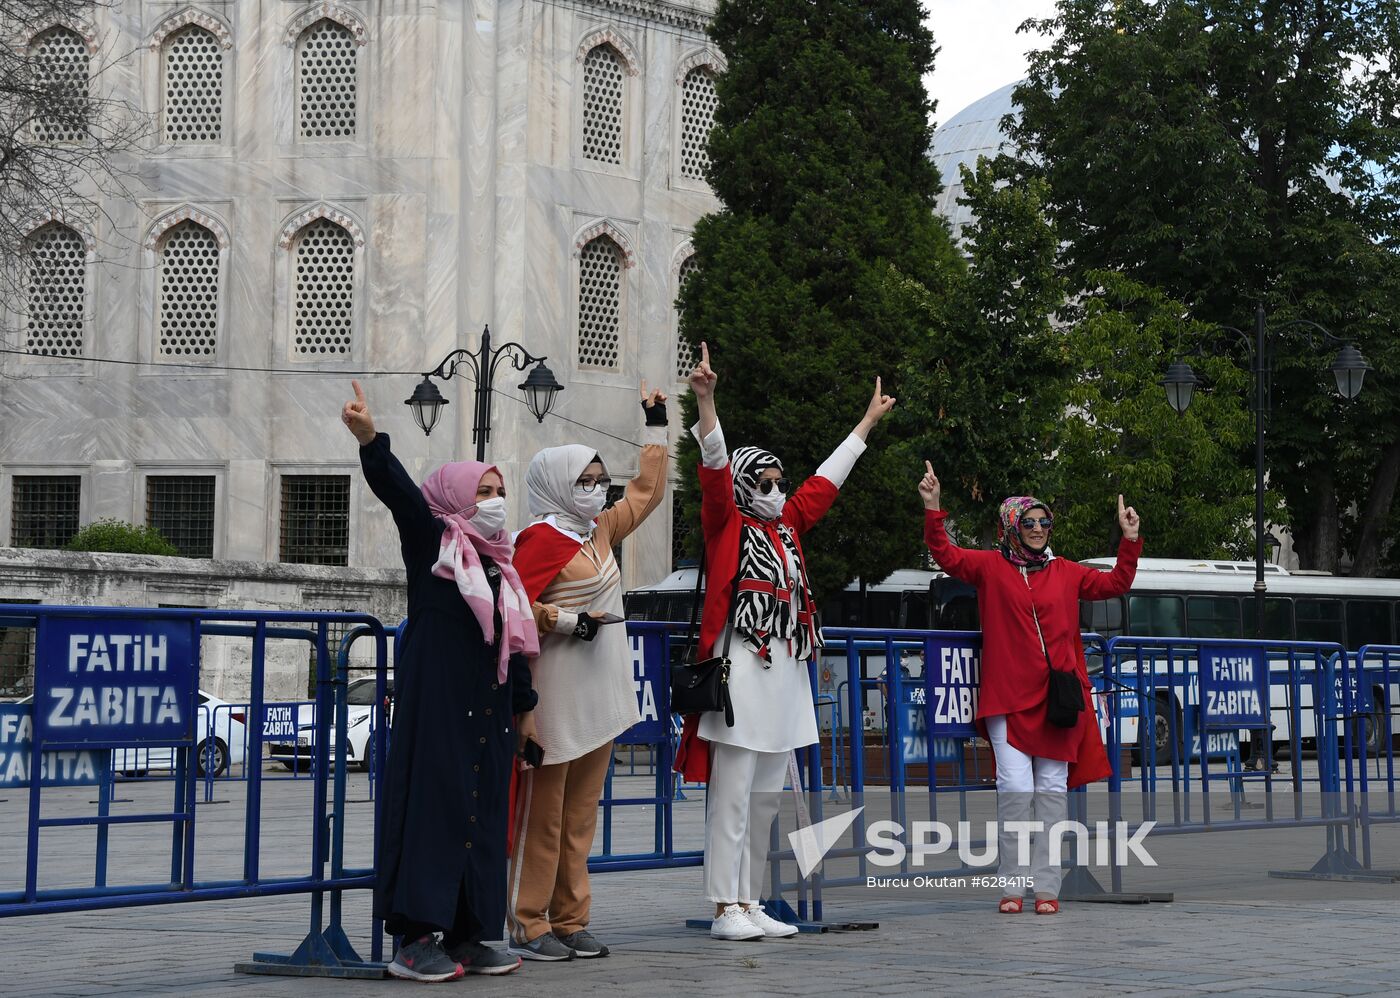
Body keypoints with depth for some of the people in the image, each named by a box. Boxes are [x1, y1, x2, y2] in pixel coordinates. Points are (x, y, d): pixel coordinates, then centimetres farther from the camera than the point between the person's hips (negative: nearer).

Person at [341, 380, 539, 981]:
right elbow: (398, 491, -15)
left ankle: (466, 935, 12)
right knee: (432, 805, -9)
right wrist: (370, 441, -31)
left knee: (483, 814, 6)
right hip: (435, 703, -7)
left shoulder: (501, 569, 19)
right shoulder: (431, 541, 2)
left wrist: (523, 707, 19)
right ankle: (415, 937, -8)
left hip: (488, 712, 7)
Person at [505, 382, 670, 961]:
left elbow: (646, 491, 28)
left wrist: (656, 427, 28)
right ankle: (528, 928, 1)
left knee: (581, 814, 10)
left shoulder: (600, 532, 15)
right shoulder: (541, 538, -9)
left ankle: (569, 922, 15)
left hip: (600, 696, 8)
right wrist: (571, 620, -17)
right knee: (542, 811, -4)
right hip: (557, 693, -8)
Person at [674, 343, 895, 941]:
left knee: (766, 795, 10)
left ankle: (750, 902, 15)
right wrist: (706, 400, -27)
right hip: (741, 669, -8)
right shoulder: (727, 525, 0)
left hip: (785, 671, 8)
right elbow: (715, 467, -13)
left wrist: (868, 421, 36)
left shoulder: (787, 526, 19)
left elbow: (826, 480, 28)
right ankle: (725, 909, -7)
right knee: (732, 792, -8)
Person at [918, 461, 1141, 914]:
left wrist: (1130, 540, 9)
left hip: (1056, 698, 3)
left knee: (1052, 791, 3)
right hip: (1008, 698, -3)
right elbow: (947, 555, -4)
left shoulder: (1065, 572, 13)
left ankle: (1046, 886, 7)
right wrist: (933, 510, -16)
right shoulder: (991, 566, 5)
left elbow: (1115, 583, 19)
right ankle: (1011, 884, -1)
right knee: (1015, 787, -11)